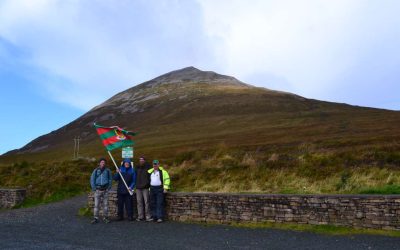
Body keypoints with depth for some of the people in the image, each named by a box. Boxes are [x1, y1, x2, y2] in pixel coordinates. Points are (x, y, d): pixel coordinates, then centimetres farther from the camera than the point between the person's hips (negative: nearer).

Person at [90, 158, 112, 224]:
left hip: (105, 189, 1)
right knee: (96, 204, -3)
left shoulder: (107, 170, 4)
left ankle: (105, 217, 14)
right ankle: (95, 218, 3)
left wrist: (109, 187, -1)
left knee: (105, 204, 5)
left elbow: (110, 179, 9)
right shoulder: (96, 170, 2)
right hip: (98, 189, -1)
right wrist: (94, 188, -3)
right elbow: (92, 179, 4)